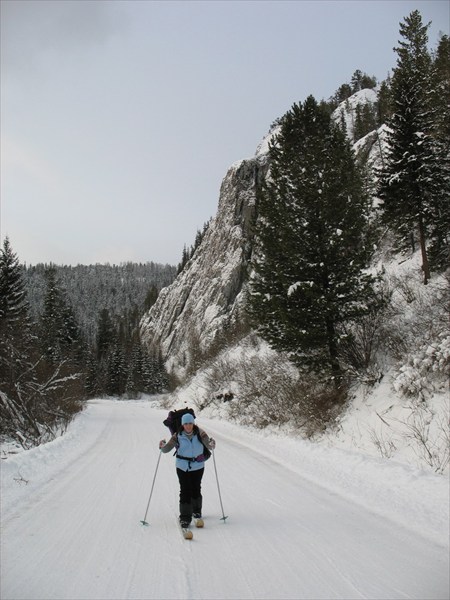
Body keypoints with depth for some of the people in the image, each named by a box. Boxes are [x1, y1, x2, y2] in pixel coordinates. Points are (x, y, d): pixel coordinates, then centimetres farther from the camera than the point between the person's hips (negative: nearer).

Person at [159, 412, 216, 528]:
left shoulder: (200, 433, -9)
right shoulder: (178, 436, -9)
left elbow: (208, 444, -16)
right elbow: (167, 448, -10)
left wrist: (211, 444, -39)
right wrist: (163, 447, -32)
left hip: (198, 466, 1)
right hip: (182, 467, -1)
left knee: (196, 489, 12)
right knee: (185, 491, -6)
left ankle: (196, 511, 37)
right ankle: (185, 517, 2)